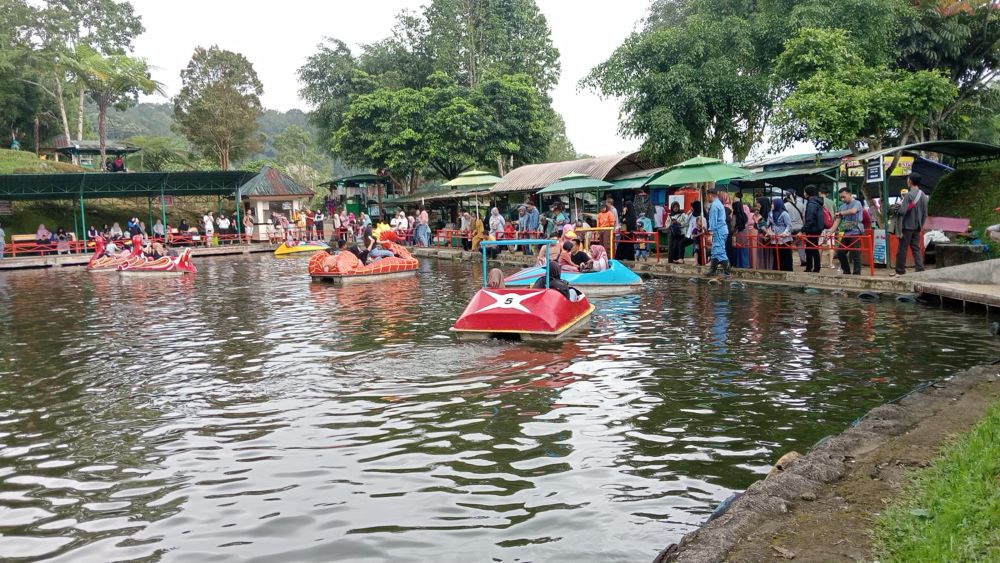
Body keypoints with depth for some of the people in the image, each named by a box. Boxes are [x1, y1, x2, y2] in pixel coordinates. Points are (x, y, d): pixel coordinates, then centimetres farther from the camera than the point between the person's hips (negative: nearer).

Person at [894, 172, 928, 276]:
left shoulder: (909, 195, -15)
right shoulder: (923, 196, 9)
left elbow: (902, 211, -21)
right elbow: (925, 214, 12)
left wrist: (900, 205, -1)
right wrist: (921, 226, 19)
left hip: (907, 226, -7)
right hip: (917, 227, 7)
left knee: (902, 249, 1)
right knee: (916, 249, 9)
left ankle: (900, 271, 6)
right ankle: (920, 270, 0)